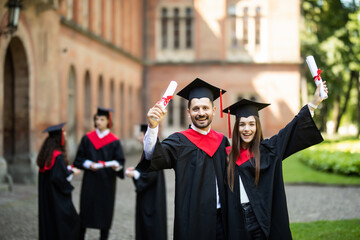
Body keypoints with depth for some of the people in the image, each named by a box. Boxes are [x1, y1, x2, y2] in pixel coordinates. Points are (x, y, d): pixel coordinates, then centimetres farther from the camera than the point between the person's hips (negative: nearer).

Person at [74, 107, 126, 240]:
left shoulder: (114, 141, 1)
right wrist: (88, 164, -13)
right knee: (86, 208, 0)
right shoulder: (87, 138, 6)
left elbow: (120, 161, -3)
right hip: (90, 180, 1)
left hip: (107, 181, -1)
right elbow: (79, 158, 5)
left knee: (105, 209, 2)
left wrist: (115, 164, -25)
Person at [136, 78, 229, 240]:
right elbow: (155, 157, -22)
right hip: (193, 220, -4)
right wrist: (153, 127, -39)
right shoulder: (180, 142, -4)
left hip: (220, 219, 4)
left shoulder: (221, 141, 10)